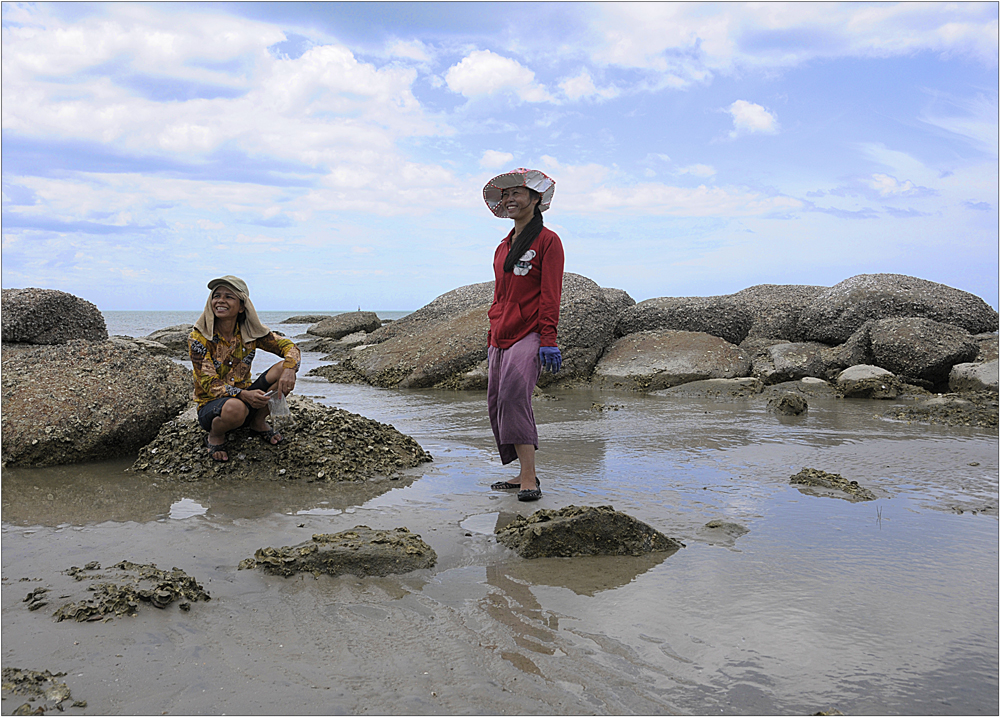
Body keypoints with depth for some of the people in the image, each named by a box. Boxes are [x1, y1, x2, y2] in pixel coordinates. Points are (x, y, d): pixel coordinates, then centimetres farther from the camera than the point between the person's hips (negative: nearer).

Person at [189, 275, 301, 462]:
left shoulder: (250, 332, -6)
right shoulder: (198, 338, -15)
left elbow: (289, 347, -3)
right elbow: (209, 384, -18)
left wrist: (289, 369, -27)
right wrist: (243, 395, -37)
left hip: (245, 396, 4)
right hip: (211, 404, -4)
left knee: (284, 370, -19)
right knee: (234, 408, -41)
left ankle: (259, 422, 1)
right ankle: (215, 436, -5)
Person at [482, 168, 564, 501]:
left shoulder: (547, 240, -1)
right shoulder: (503, 246, 20)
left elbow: (550, 296, -8)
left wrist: (548, 339, -16)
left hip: (529, 335, -8)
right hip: (501, 336, 8)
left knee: (513, 394, -24)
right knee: (497, 402, 4)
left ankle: (529, 478, -24)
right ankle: (525, 475, 14)